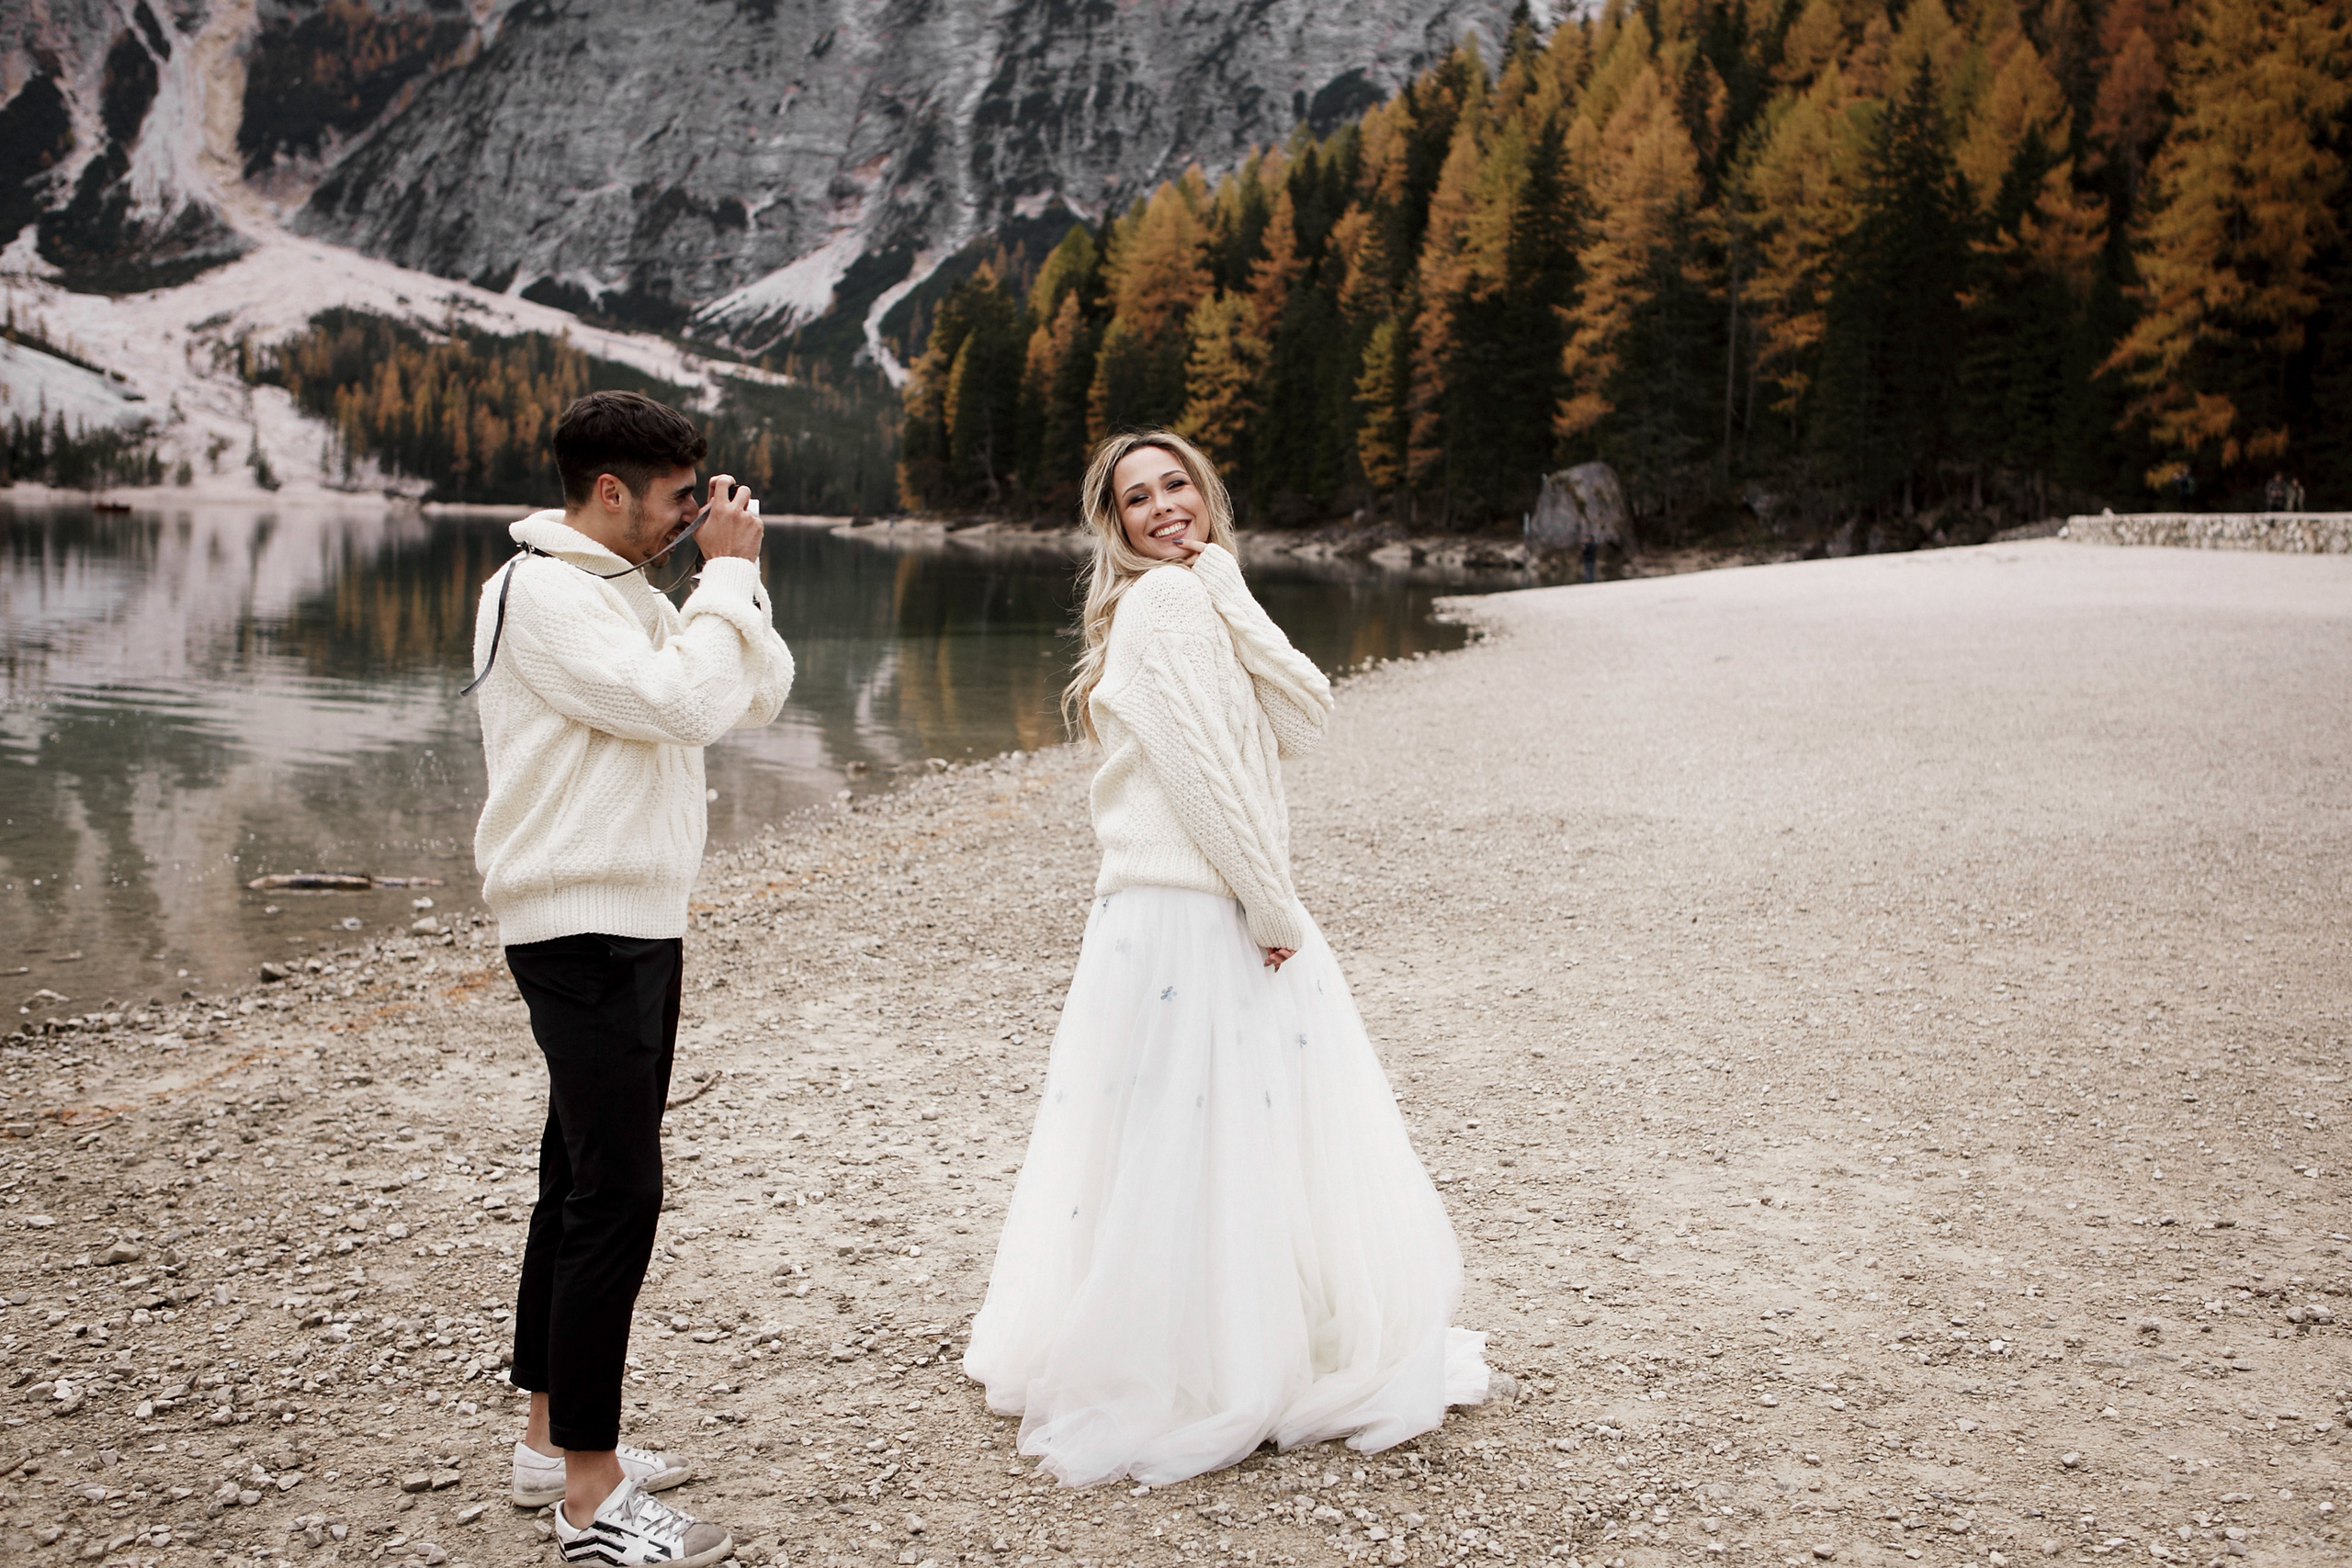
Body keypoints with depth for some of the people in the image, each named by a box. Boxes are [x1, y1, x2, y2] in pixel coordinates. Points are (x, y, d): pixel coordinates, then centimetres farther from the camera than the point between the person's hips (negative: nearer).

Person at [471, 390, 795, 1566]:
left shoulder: (625, 591, 18)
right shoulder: (543, 591, -13)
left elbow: (759, 696, 15)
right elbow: (681, 703, -23)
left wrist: (735, 577, 4)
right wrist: (728, 571, -13)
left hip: (635, 926, 10)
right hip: (582, 929, -10)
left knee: (583, 1179, 14)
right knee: (616, 1191, -10)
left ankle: (550, 1441, 25)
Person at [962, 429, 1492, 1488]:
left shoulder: (1201, 600, 17)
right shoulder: (1161, 600, -11)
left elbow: (1304, 717, 2)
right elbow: (1204, 772, -17)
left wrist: (1226, 585, -3)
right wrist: (1273, 909, -12)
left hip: (1239, 916, 9)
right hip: (1185, 921, -9)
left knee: (1257, 1145, 16)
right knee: (1190, 1146, 1)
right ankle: (1169, 1392, 17)